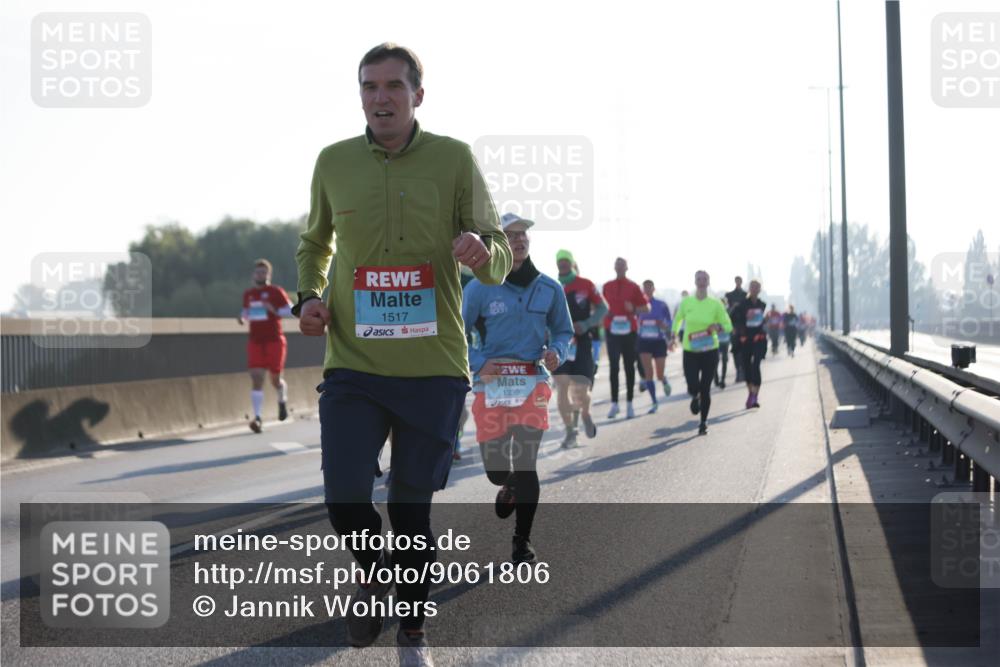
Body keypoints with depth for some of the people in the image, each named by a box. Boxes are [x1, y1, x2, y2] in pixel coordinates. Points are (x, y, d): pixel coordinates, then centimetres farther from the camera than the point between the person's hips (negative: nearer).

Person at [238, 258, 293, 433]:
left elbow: (291, 310, -6)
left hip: (274, 341, -3)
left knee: (275, 379, 4)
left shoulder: (276, 292, -3)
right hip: (255, 342, 3)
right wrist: (242, 317, 2)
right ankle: (257, 418, -16)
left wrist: (274, 310, -23)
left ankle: (282, 401, 39)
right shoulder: (248, 294, 10)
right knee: (256, 378, -12)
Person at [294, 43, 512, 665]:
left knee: (411, 509, 6)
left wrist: (483, 251, -21)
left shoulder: (454, 158, 0)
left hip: (434, 368, -1)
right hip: (353, 366, 1)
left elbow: (501, 259, 2)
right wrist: (309, 295, 3)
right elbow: (315, 242, 22)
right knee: (345, 498, -13)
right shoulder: (334, 162, 5)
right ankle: (375, 572, 22)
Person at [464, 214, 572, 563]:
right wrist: (478, 363, -13)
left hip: (532, 383, 1)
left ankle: (522, 543, 4)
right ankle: (510, 486, 43)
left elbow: (563, 330, 17)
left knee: (525, 465, -10)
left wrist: (556, 351, -4)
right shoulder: (479, 289, -4)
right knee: (496, 470, 4)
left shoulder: (549, 289, 6)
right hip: (491, 384, -1)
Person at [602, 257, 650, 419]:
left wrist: (634, 309, -12)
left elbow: (646, 307, 6)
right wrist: (604, 323, 0)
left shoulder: (633, 287, 4)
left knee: (629, 367, 5)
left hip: (629, 329, -1)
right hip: (612, 330, 1)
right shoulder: (607, 286, 8)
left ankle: (629, 404, 11)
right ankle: (614, 404, -3)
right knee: (613, 366, -4)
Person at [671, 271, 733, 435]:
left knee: (705, 388, 1)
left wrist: (718, 326, -19)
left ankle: (704, 422, 20)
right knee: (693, 388, -12)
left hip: (710, 351, -1)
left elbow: (728, 326, 1)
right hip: (690, 352, 1)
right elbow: (678, 319, 19)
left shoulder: (715, 304, -4)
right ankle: (695, 397, 28)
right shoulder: (686, 302, 0)